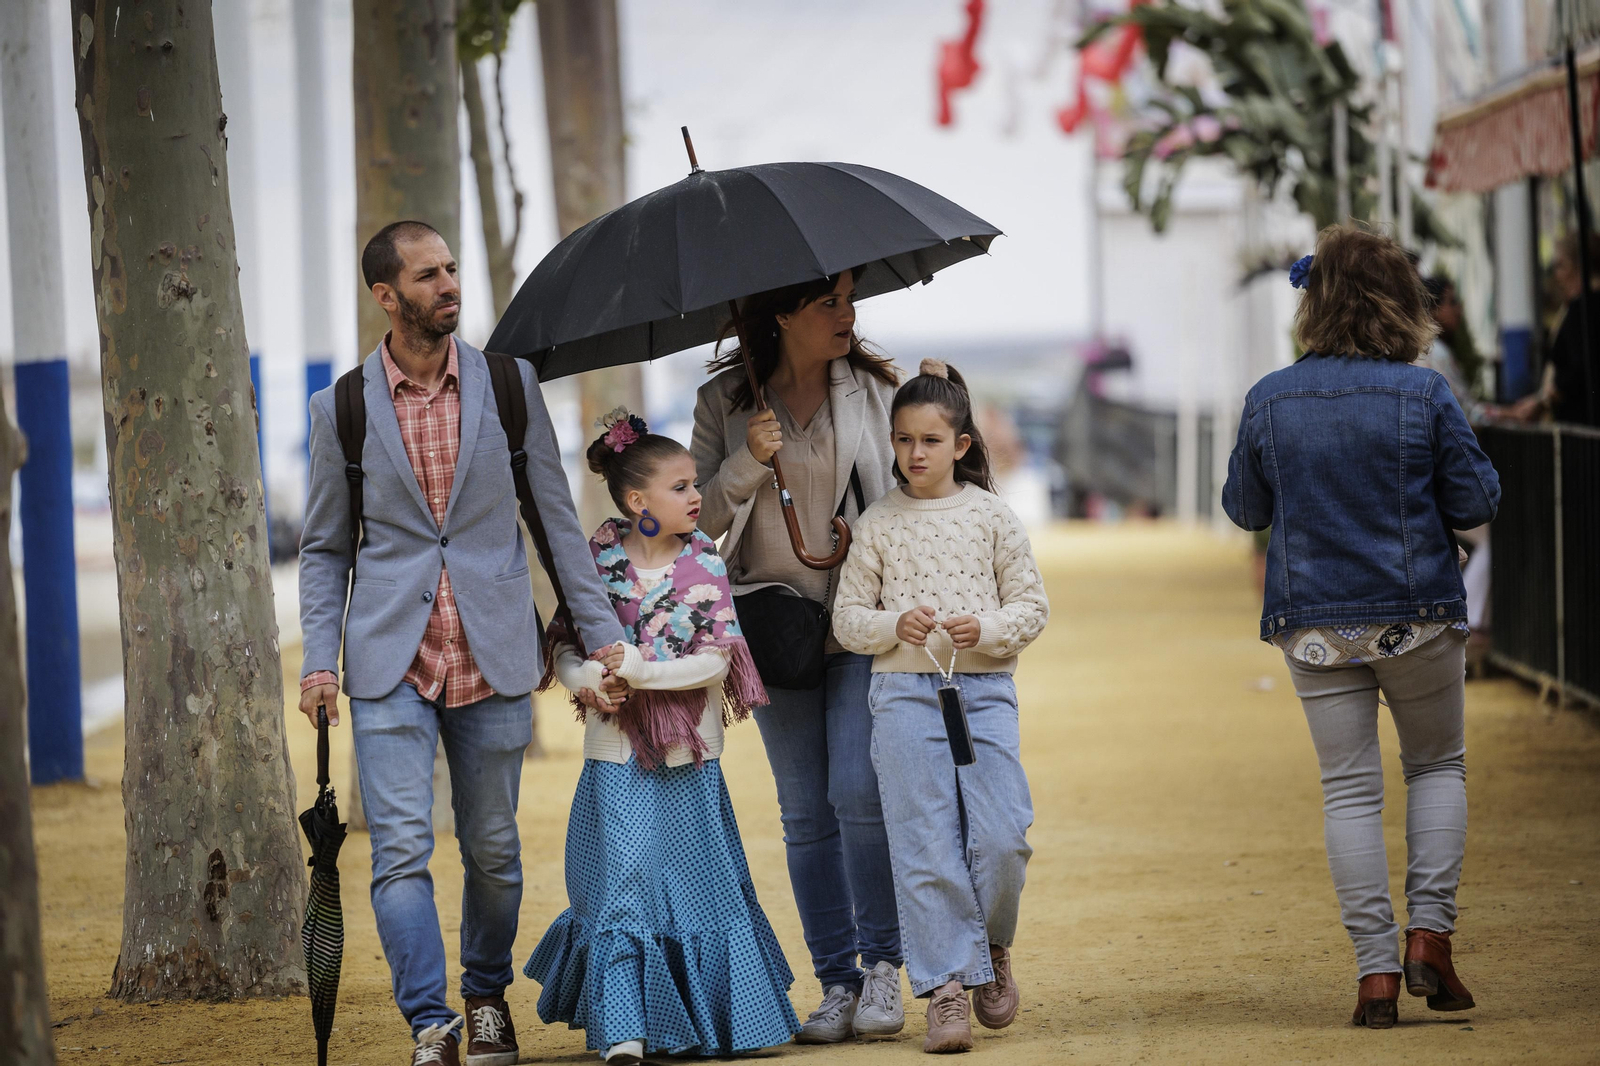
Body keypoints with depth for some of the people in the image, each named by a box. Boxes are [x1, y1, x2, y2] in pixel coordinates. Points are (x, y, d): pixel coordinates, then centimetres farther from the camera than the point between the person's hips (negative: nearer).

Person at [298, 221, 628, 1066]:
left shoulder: (508, 384, 3)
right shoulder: (341, 409, 2)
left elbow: (555, 516, 7)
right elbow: (325, 547, 8)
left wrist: (600, 631, 3)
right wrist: (319, 657, -3)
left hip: (492, 654, 1)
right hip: (391, 662, -1)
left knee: (492, 846, 9)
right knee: (401, 847, -11)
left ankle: (488, 996, 30)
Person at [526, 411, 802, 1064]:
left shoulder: (704, 565, -1)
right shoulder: (599, 562, -2)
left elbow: (716, 661, -7)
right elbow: (563, 643, 4)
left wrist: (636, 666, -15)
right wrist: (586, 679, -17)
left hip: (691, 761, 1)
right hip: (619, 752, -1)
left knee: (700, 884, 10)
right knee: (623, 887, -6)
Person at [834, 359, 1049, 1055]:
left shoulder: (990, 515, 6)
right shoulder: (879, 523, 5)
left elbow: (1032, 605, 7)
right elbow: (847, 618, 7)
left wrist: (985, 628, -12)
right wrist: (895, 624, -12)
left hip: (984, 689, 0)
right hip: (905, 691, 0)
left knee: (1002, 837, -8)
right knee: (925, 847, -4)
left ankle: (991, 948, 20)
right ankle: (946, 984, 0)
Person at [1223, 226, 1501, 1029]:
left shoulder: (1269, 401, -3)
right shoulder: (1423, 395, -10)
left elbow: (1244, 508, 9)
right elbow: (1476, 502, -4)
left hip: (1314, 622, 2)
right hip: (1416, 615, -1)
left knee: (1350, 788, 6)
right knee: (1438, 764, 17)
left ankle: (1375, 969, 1)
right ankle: (1429, 932, 3)